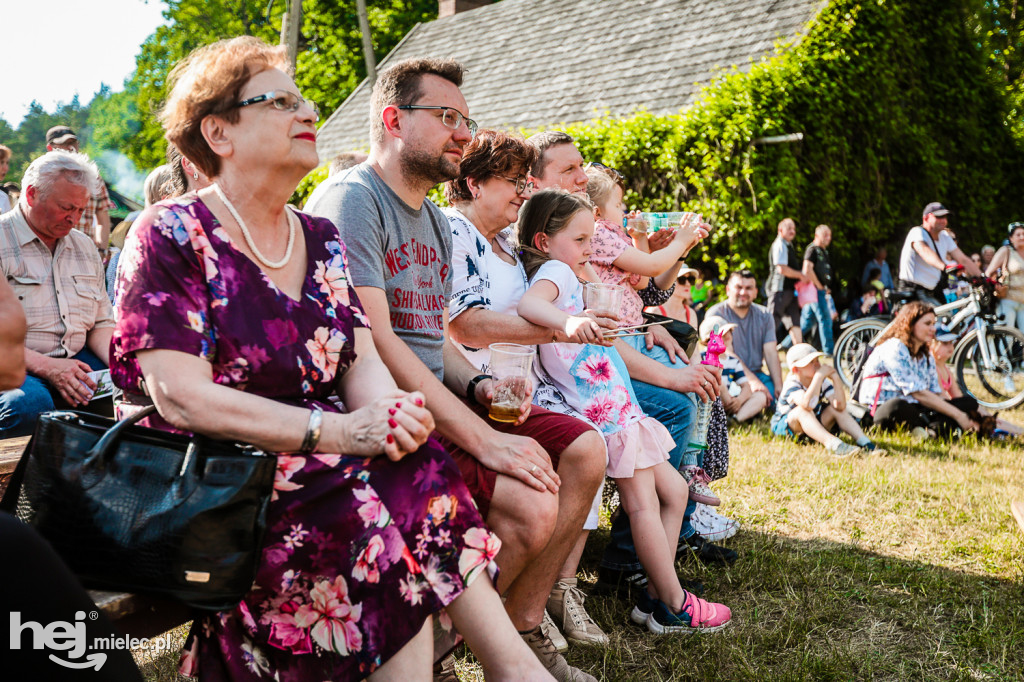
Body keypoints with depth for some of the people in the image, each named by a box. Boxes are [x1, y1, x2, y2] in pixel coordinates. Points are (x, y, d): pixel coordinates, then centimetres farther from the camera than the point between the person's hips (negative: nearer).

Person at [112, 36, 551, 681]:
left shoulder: (321, 239, 12)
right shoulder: (171, 235, -7)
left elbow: (363, 360, 6)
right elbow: (182, 397, -17)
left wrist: (389, 412, -20)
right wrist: (341, 432, -24)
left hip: (312, 462, 5)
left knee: (424, 474, -24)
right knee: (375, 512, -29)